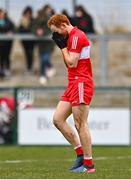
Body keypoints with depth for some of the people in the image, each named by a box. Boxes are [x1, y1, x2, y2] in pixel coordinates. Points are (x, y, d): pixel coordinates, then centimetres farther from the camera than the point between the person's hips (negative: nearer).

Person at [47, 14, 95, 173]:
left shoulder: (77, 36, -13)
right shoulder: (71, 37, 17)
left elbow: (72, 63, -17)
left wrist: (63, 47, -6)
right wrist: (62, 46, 8)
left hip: (81, 84, -10)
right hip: (73, 84, 10)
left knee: (80, 125, -8)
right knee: (57, 119, 7)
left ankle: (88, 164, -4)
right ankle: (80, 153, 11)